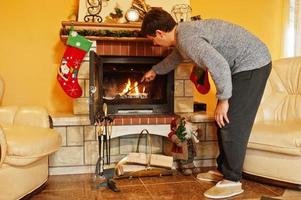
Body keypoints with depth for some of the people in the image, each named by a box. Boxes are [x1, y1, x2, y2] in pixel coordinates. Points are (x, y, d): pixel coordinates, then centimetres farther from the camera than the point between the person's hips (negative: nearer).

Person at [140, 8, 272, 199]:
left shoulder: (187, 39, -23)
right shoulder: (183, 32, 10)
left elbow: (220, 66, -32)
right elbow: (174, 57, 31)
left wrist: (223, 99, -21)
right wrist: (155, 70, 46)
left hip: (252, 63, -10)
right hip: (244, 63, 10)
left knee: (232, 123, -9)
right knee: (223, 121, 12)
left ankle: (232, 181, 2)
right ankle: (223, 170, 22)